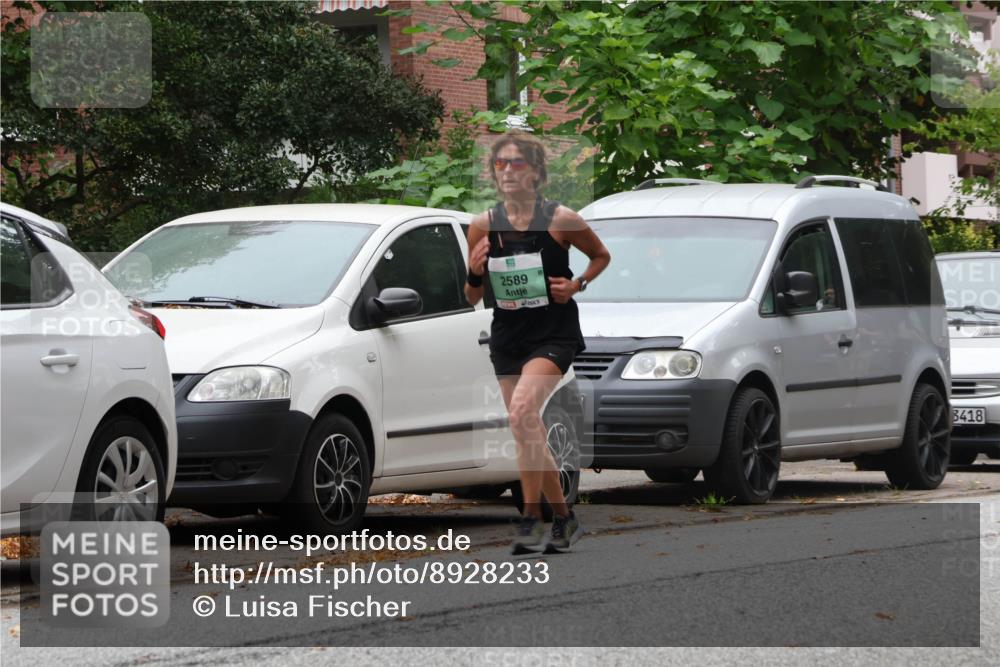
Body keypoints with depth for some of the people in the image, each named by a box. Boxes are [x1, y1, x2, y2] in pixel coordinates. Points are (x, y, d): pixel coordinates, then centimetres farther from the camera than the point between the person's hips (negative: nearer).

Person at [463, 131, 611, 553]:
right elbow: (472, 297, 8)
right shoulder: (483, 226, 0)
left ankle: (532, 516, -21)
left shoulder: (561, 220, -8)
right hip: (507, 338, 5)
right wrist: (475, 272, -12)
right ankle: (564, 517, 26)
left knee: (523, 410, -27)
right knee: (530, 436, 9)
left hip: (554, 335, -5)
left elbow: (602, 257, 10)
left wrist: (578, 284, -7)